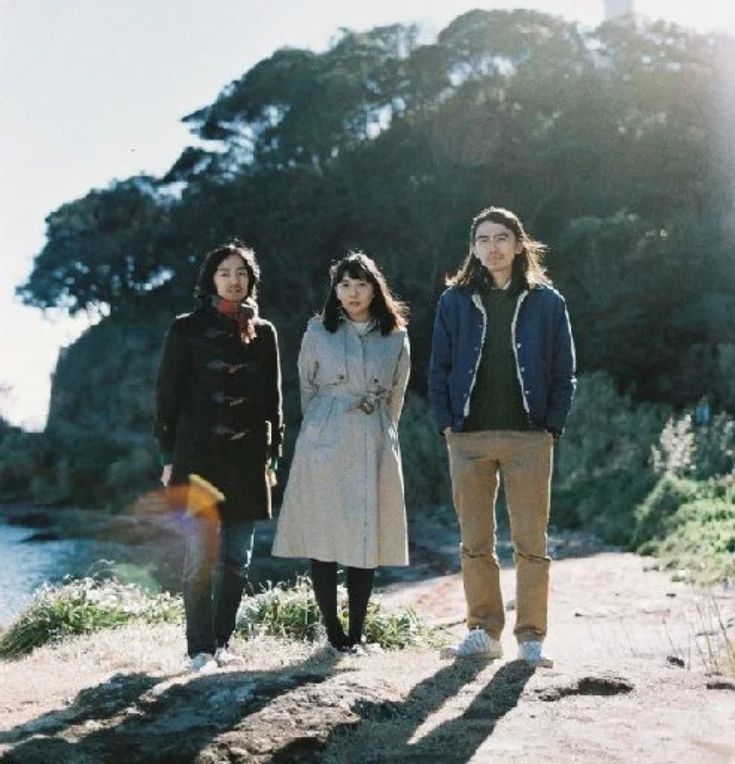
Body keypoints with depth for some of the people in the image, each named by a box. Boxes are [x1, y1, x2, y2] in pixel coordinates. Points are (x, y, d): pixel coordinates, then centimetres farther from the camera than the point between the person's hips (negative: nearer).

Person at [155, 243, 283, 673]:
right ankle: (200, 649, -1)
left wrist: (272, 456, 10)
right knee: (202, 553, -9)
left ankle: (222, 643, 16)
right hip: (199, 455, -3)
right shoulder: (187, 329, 4)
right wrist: (169, 456, -1)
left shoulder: (263, 333, 13)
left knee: (237, 557, 5)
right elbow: (168, 395, 3)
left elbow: (273, 399, 15)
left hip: (247, 459, 4)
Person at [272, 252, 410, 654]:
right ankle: (333, 630, 8)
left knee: (367, 541, 2)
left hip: (375, 448, 1)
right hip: (324, 446, -1)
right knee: (324, 541, -2)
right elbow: (306, 390, 12)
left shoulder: (396, 338, 8)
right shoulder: (318, 332, 5)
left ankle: (356, 632, 11)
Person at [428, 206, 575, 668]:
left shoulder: (546, 301, 5)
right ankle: (484, 630, 14)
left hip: (529, 438, -1)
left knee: (531, 541, 0)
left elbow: (564, 372, 6)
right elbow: (439, 368, 10)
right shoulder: (455, 301, 9)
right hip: (468, 437, 2)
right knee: (475, 542, 5)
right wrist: (446, 422, 0)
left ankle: (531, 636, 7)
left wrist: (552, 427, -3)